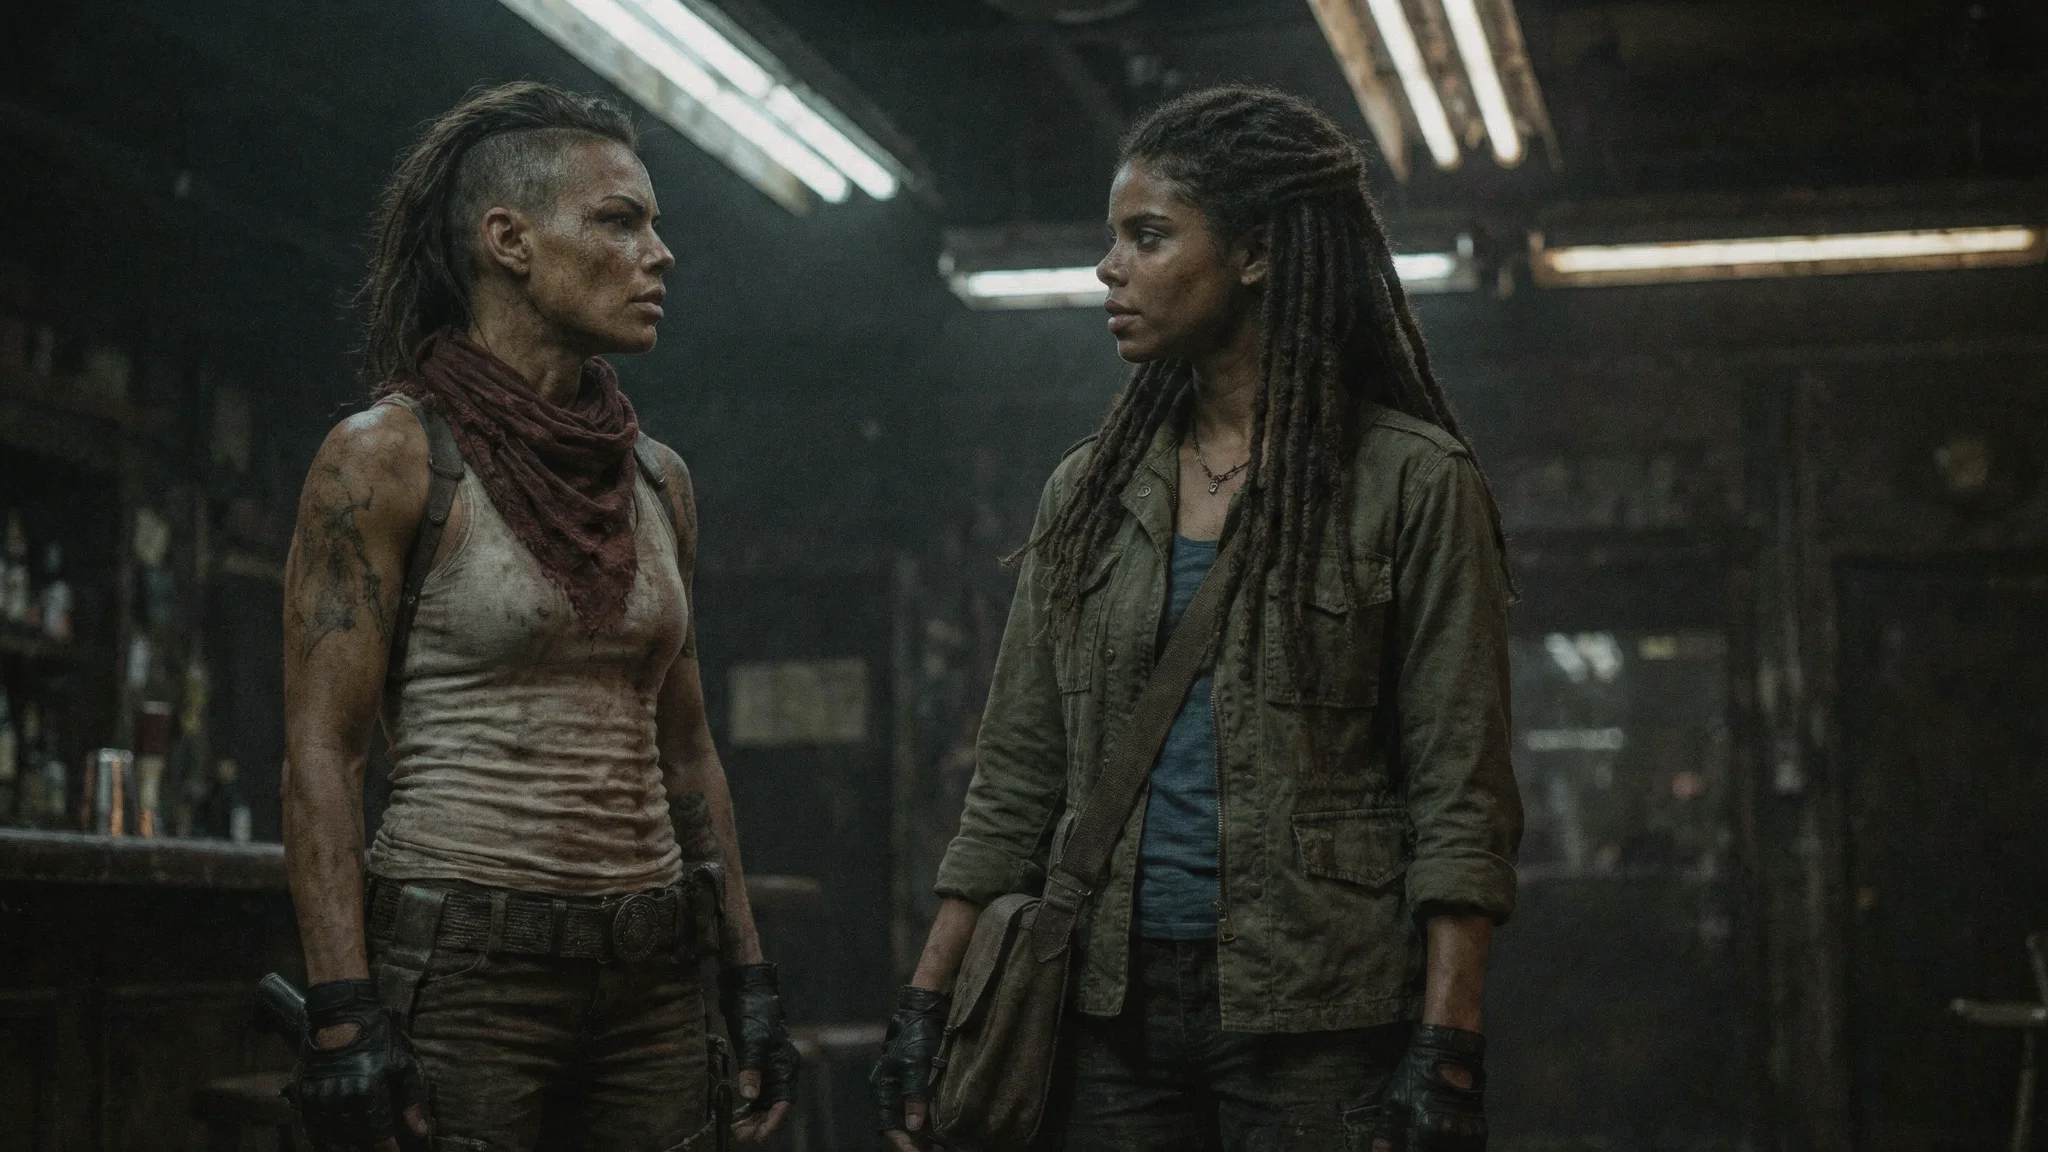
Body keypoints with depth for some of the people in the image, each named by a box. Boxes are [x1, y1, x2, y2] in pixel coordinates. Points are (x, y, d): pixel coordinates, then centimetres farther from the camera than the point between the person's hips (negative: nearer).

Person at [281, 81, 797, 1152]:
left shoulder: (656, 480, 11)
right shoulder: (389, 454, -6)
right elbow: (319, 753, -10)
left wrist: (746, 975, 12)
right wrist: (343, 1012, -18)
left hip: (651, 975, 6)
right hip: (460, 970, -5)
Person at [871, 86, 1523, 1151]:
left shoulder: (1410, 483, -4)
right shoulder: (1089, 491, 10)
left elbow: (1459, 799, -8)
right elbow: (1015, 779, 10)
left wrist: (1444, 1052, -15)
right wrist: (926, 1002, 4)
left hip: (1315, 1019, -4)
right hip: (1111, 1009, 4)